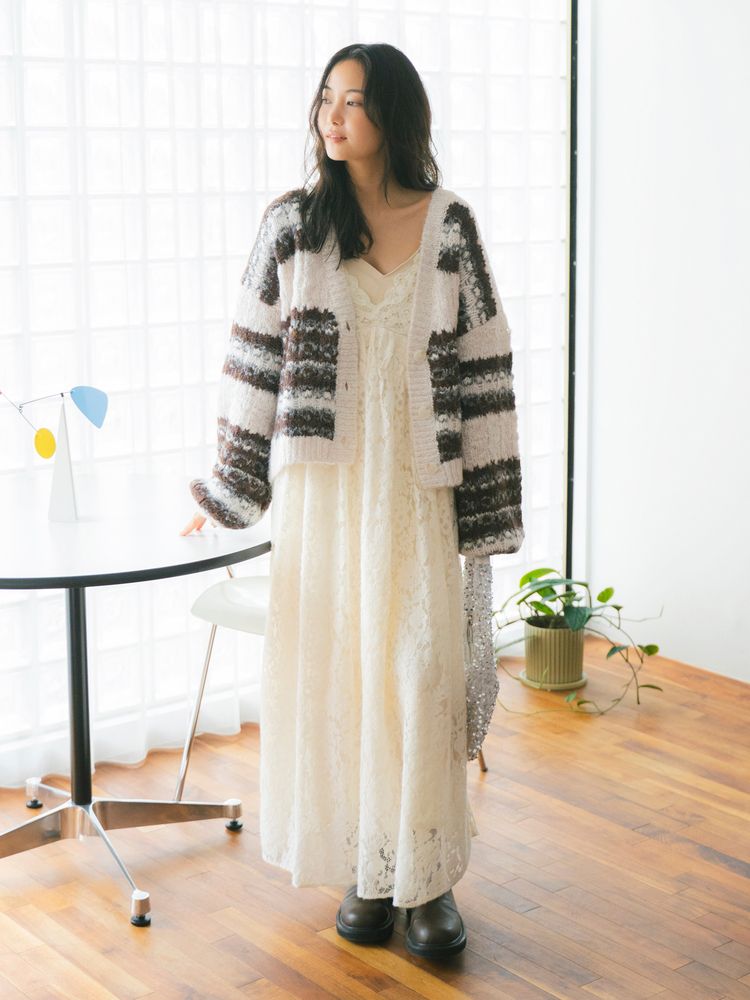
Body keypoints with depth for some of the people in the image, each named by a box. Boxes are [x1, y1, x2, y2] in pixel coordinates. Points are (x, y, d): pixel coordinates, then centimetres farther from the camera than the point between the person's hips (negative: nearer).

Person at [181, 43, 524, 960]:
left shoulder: (449, 227, 1)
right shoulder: (293, 225, 2)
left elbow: (482, 368, 1)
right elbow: (254, 361, 4)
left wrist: (487, 503, -1)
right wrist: (225, 492, 4)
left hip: (415, 483, -1)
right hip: (320, 484, 1)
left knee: (419, 671, -2)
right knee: (332, 667, 5)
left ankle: (426, 876, 12)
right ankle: (361, 870, 20)